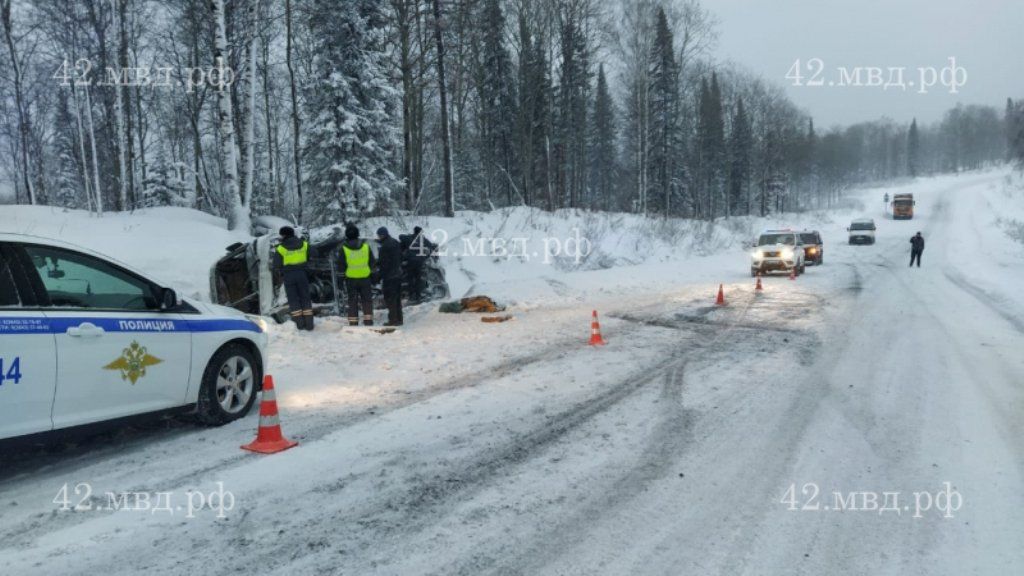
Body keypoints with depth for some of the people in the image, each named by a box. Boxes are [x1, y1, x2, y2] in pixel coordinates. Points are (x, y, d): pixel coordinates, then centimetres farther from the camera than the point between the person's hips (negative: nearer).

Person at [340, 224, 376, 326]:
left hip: (351, 279, 0)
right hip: (365, 278, 0)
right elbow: (372, 263, 1)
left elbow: (342, 266, -6)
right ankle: (368, 322, 6)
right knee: (367, 301, 10)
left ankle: (353, 324, 10)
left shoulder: (344, 249, -11)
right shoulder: (366, 246, -7)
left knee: (352, 302, 9)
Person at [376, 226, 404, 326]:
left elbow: (384, 263, -18)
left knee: (390, 298, -3)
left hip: (389, 276, -9)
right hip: (398, 274, 9)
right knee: (397, 297, 14)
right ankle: (399, 319, 19)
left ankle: (393, 319, -2)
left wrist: (379, 276, -11)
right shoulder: (396, 243, 10)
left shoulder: (385, 246, -18)